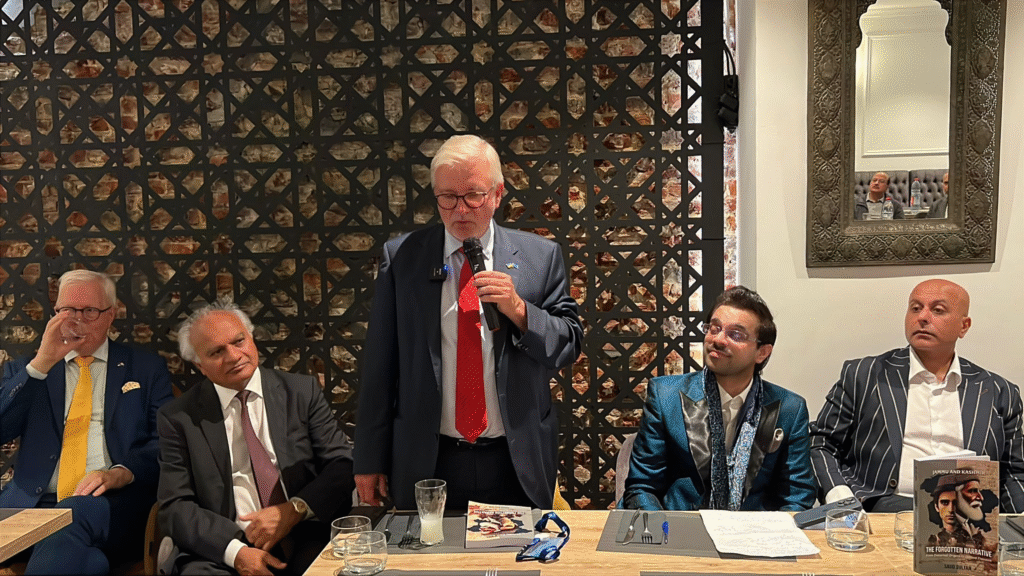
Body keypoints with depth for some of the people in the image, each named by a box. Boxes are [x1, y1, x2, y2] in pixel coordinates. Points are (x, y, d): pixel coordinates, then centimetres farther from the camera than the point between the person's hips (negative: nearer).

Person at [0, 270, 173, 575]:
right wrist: (40, 365, -5)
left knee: (77, 511, -36)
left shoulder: (147, 368, 15)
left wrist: (120, 473, -14)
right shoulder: (24, 370, 21)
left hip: (111, 501, 0)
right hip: (33, 502, 0)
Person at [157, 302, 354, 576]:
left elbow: (343, 464, 5)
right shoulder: (178, 418, 7)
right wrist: (235, 551, -13)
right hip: (222, 552, 1)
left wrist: (294, 510, -11)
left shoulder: (303, 391, 8)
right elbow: (175, 507, 2)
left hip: (306, 543, 0)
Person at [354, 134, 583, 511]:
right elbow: (379, 365, 0)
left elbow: (569, 346, 2)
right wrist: (370, 460, 0)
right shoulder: (400, 257, 0)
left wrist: (519, 310, -17)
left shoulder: (540, 257, 0)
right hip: (427, 465, 0)